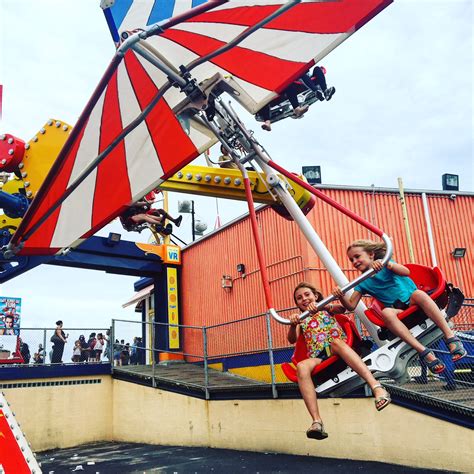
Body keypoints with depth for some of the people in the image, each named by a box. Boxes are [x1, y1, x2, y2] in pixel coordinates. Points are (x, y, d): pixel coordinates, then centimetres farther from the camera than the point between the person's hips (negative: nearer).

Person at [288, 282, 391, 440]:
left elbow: (341, 309, -5)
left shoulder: (326, 308, 20)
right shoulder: (300, 319, 24)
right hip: (318, 358, 1)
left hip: (338, 351, -1)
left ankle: (376, 387, -50)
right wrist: (293, 325, -20)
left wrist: (323, 306, -26)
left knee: (336, 342, -37)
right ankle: (317, 421, -44)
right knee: (301, 367, -33)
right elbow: (292, 340, 4)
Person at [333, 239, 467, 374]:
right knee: (386, 312, -34)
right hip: (398, 311, 1)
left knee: (419, 293, -35)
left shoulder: (384, 261, 2)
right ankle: (423, 351, -42)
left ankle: (451, 338, -38)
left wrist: (387, 264, -34)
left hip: (412, 301, -1)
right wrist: (341, 296, -21)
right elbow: (351, 305, -1)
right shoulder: (363, 283, 9)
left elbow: (406, 272, -17)